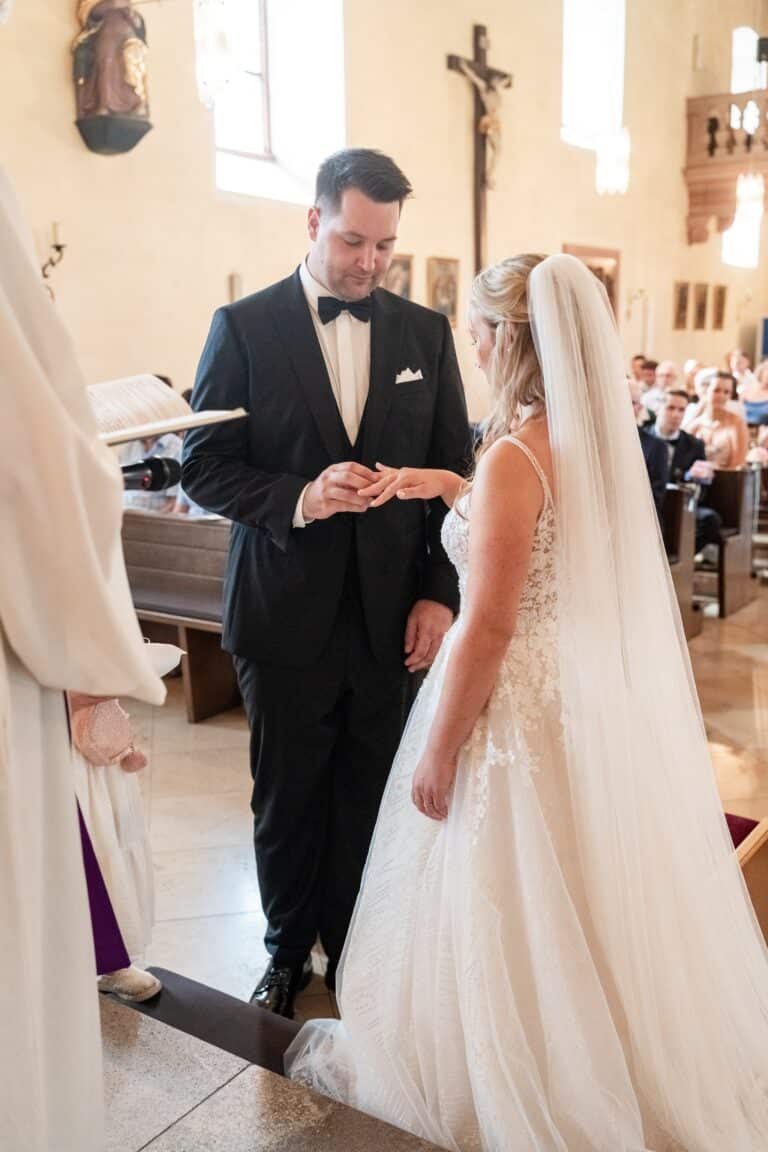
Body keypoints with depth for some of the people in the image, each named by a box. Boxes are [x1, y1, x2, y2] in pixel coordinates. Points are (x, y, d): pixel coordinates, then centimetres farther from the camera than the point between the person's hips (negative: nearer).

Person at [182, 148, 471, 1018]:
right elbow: (203, 467, -4)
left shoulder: (425, 333, 5)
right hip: (286, 615, -1)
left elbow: (453, 472, 6)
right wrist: (299, 498, -21)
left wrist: (440, 592, -2)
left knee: (371, 800, 10)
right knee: (287, 800, 13)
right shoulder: (244, 327, -3)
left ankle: (356, 951, 33)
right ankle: (288, 950, 36)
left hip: (392, 615, 2)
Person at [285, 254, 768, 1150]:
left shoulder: (515, 455, -23)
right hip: (596, 696, 8)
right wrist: (451, 489, 13)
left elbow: (488, 631, -23)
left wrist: (438, 754, -13)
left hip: (517, 704, -8)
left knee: (494, 901, 13)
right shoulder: (598, 436, 1)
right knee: (584, 897, 25)